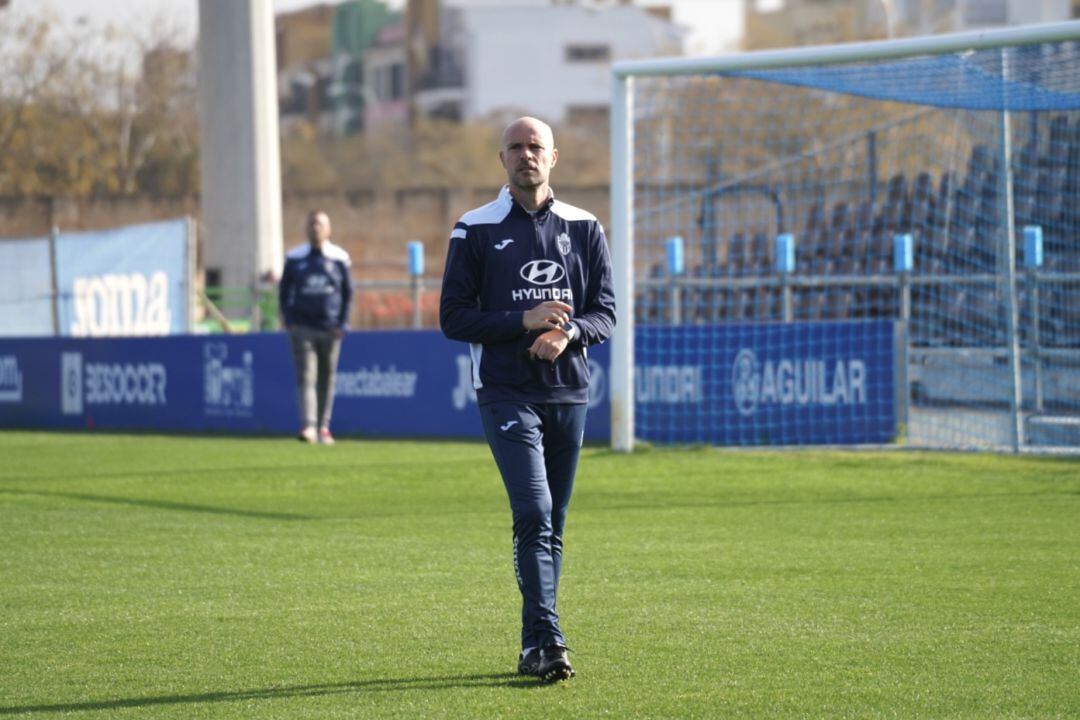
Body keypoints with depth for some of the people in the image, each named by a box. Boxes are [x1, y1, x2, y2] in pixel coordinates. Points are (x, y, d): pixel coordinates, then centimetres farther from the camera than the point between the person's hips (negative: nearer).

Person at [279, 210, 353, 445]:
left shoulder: (339, 258, 4)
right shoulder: (294, 258, 3)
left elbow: (347, 293, 9)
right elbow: (284, 291, 9)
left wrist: (342, 324, 1)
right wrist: (289, 321, -1)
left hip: (330, 329, 1)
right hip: (302, 328, -1)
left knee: (327, 380, 7)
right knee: (305, 377, -12)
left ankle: (323, 427, 17)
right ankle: (308, 426, -22)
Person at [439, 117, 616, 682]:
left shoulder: (584, 228, 10)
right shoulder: (475, 230, 2)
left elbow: (605, 312, 8)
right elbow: (454, 317, -1)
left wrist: (568, 332, -14)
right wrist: (525, 321, -14)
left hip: (569, 394, 3)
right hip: (507, 395, -3)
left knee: (551, 526, 7)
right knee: (533, 515, -17)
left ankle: (534, 648, 15)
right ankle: (544, 641, -21)